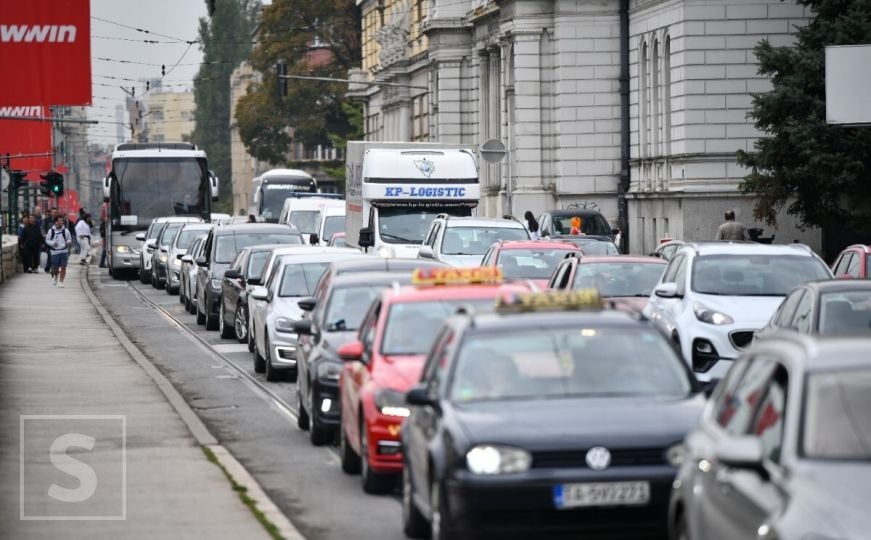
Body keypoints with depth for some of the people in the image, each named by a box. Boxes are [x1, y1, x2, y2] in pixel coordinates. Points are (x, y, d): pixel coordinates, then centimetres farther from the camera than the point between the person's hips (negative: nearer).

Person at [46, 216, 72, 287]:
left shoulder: (65, 230, 1)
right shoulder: (51, 231, -1)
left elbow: (70, 239, 11)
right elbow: (47, 240, 7)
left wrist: (68, 242, -11)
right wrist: (52, 243, -12)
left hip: (64, 251, 0)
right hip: (54, 252, 0)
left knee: (63, 267, -8)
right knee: (55, 268, 6)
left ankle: (61, 282, 2)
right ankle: (56, 277, 39)